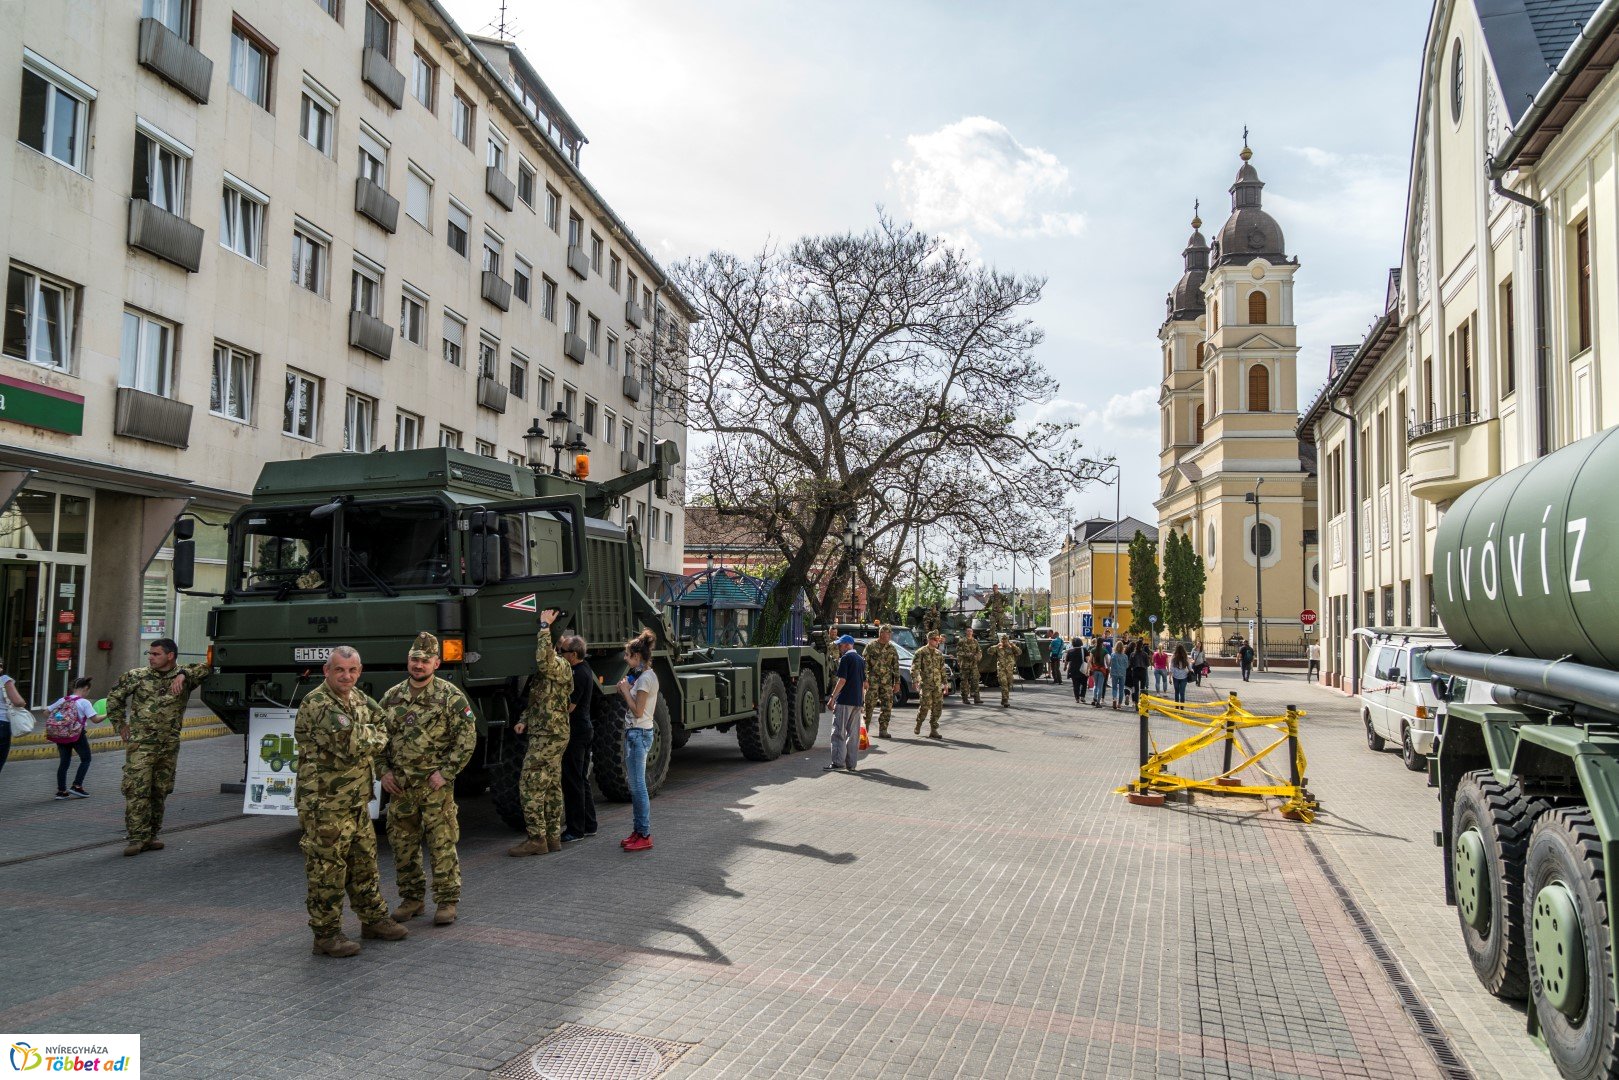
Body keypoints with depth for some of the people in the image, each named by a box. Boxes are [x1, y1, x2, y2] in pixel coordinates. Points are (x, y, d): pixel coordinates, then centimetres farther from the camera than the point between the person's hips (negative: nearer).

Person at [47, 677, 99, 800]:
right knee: (86, 759, 11)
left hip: (58, 734, 5)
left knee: (64, 761, 12)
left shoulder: (62, 700, 6)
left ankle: (61, 790, 12)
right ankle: (77, 786, 2)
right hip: (76, 734, -5)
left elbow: (46, 712, 9)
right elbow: (95, 720, -13)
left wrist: (54, 723, 19)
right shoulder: (84, 702, -9)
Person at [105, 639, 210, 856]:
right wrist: (121, 725, 10)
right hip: (140, 744, -2)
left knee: (160, 792, 9)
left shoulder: (184, 677, 5)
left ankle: (150, 836, 19)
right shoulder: (137, 676, 3)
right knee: (136, 790, -10)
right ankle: (138, 837, -7)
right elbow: (114, 697, 13)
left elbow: (206, 668, -1)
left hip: (169, 746, 2)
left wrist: (183, 674, -14)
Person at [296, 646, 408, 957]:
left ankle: (374, 919, 31)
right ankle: (326, 934, 12)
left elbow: (382, 734, 14)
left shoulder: (359, 699, 9)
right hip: (325, 805, -8)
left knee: (365, 864, 18)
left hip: (357, 802, 9)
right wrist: (372, 736, -7)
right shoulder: (317, 705, -19)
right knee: (327, 871, 1)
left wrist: (366, 737, -6)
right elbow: (350, 745, -26)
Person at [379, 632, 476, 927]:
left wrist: (445, 772, -13)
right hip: (399, 786, 5)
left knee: (442, 845, -1)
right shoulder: (391, 697, 8)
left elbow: (467, 739, -9)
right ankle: (411, 898, 26)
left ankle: (447, 901, 9)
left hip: (436, 785, -5)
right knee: (402, 846, 12)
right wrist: (384, 771, 4)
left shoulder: (451, 696, -6)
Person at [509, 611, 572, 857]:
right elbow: (535, 700, 24)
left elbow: (543, 660, -37)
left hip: (548, 737, -10)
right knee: (552, 787, 12)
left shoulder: (560, 666, -14)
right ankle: (552, 837, 17)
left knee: (530, 786, -9)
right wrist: (524, 720, 8)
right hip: (553, 735, 10)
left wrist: (545, 627, -29)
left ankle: (537, 839, -5)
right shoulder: (544, 670, 17)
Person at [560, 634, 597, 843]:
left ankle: (575, 830, 1)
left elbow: (569, 707, -20)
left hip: (576, 732, -10)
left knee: (572, 781, -4)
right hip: (585, 729, 10)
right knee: (582, 779, 16)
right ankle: (589, 825, 22)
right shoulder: (585, 670, 11)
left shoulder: (578, 674, -20)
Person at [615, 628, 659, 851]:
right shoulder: (642, 675, 16)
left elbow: (638, 711, -17)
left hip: (639, 734, -10)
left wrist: (626, 690, -8)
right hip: (635, 732, 10)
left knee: (638, 786, -7)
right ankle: (639, 830, 18)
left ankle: (645, 836, -4)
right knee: (635, 785, 13)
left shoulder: (645, 678, -15)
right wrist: (626, 691, 5)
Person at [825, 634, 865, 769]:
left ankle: (838, 762, -10)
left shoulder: (846, 658, -9)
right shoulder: (860, 659, 17)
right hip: (857, 701, 8)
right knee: (853, 733, 9)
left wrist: (832, 698, -14)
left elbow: (842, 680, -16)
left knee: (839, 732, -5)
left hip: (845, 700, -8)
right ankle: (851, 763, 11)